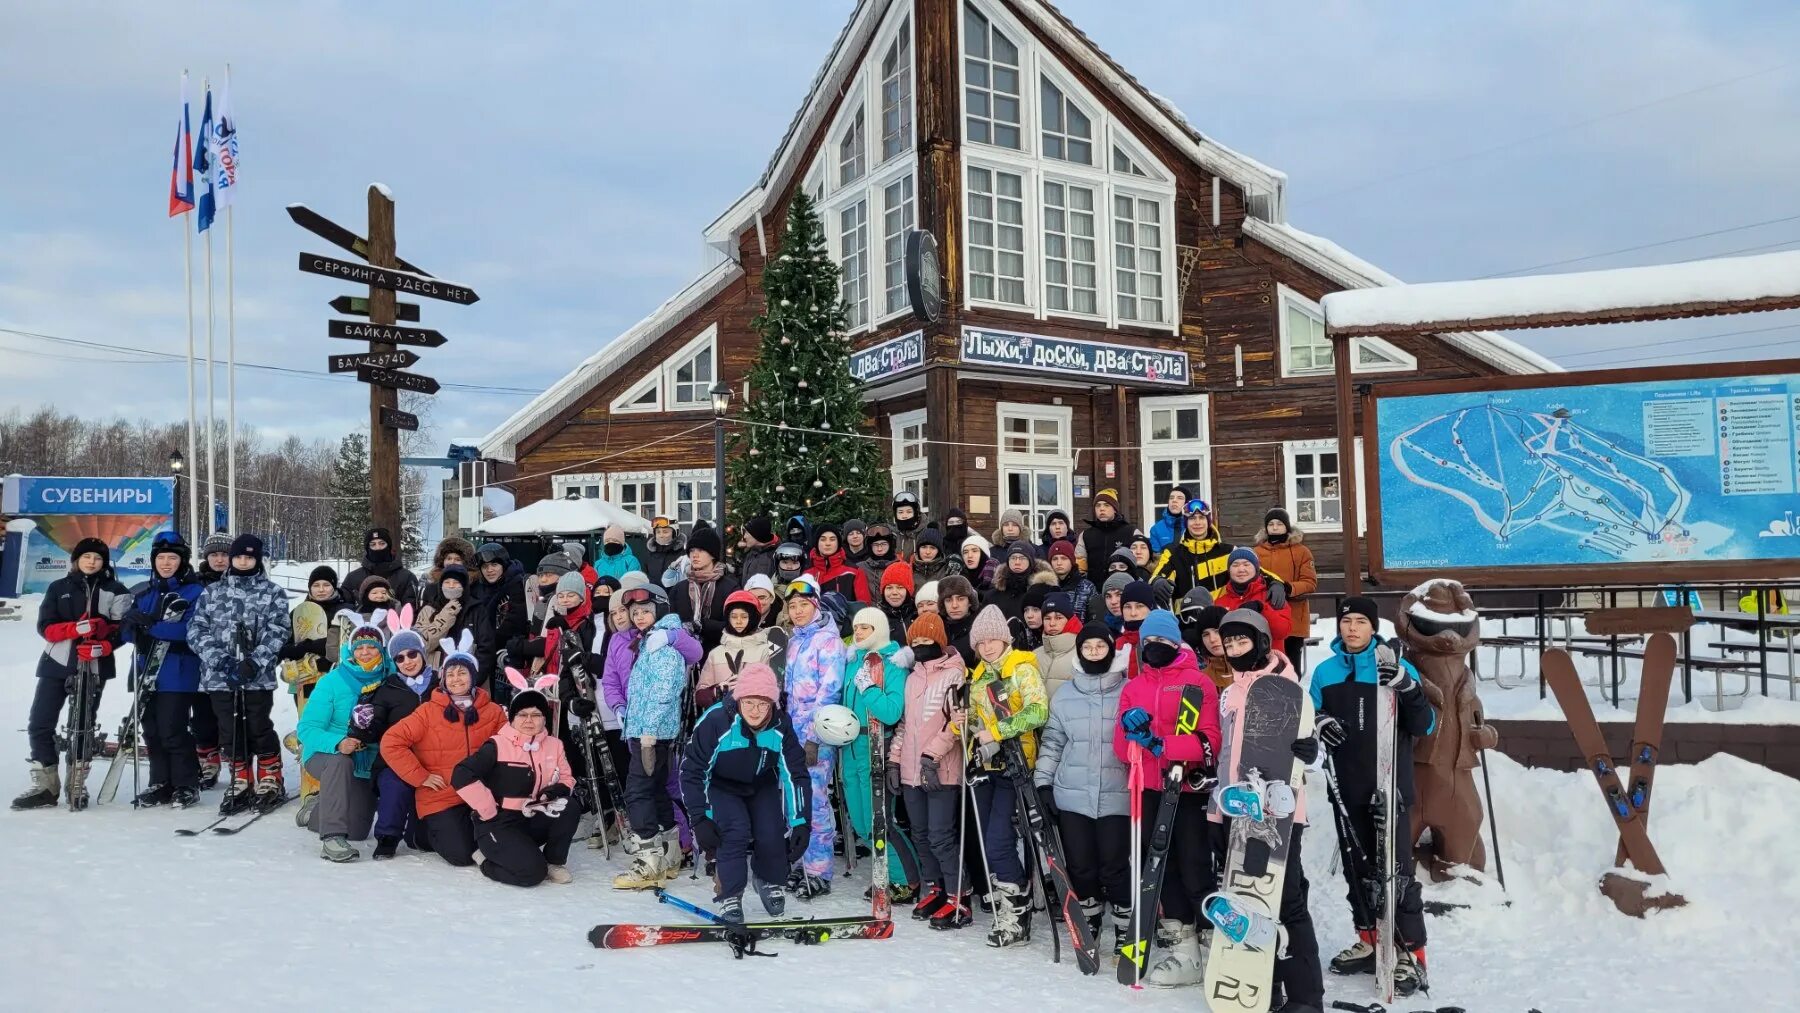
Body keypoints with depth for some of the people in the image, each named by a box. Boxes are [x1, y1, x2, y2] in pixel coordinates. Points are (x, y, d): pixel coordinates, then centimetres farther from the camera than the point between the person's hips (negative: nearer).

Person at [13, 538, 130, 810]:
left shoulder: (115, 591, 5)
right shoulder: (58, 588, 8)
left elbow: (122, 629, -1)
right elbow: (45, 627, 0)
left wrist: (103, 647, -19)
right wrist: (76, 628, -18)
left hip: (94, 667, -2)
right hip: (56, 664, 2)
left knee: (84, 725, 5)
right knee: (39, 723, -3)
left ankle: (76, 785, 14)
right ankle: (45, 785, 7)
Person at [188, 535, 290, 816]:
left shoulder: (273, 593, 3)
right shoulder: (213, 593, 12)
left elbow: (277, 633, -4)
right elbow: (196, 629, 7)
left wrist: (255, 661, -16)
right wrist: (216, 657, -9)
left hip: (258, 677, -3)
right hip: (219, 676, 3)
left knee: (259, 729, -1)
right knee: (230, 732, 8)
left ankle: (270, 782, 14)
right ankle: (240, 785, 20)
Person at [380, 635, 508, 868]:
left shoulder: (493, 712, 1)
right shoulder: (429, 711, -6)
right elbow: (391, 743, -9)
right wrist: (421, 777, -11)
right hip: (440, 798, -3)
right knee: (462, 855, -13)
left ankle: (468, 830, 24)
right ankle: (429, 832, 19)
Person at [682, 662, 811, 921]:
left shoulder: (782, 726, -22)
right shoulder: (715, 721, -32)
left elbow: (796, 775, -13)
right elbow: (691, 771, -23)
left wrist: (800, 822, -17)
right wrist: (701, 819, -24)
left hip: (762, 787, 3)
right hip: (721, 786, -2)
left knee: (772, 836, -14)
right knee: (736, 831, -25)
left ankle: (771, 883, 18)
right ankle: (729, 897, -5)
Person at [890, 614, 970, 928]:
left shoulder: (954, 674, -6)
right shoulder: (912, 677, 17)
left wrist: (932, 755, -18)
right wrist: (894, 758, 14)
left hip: (941, 771, -7)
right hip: (911, 771, 7)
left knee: (940, 837, -9)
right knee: (920, 835, 12)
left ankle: (958, 899, 0)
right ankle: (933, 890, 25)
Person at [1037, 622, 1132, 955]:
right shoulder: (1064, 693, 7)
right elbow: (1052, 741, 11)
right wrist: (1043, 782, 4)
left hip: (1117, 796, -2)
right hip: (1072, 795, 3)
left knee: (1115, 866, -1)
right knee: (1080, 865, 7)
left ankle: (1126, 932, 15)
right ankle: (1088, 929, 24)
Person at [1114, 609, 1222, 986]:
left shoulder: (1198, 682, -3)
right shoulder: (1133, 688, 12)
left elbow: (1209, 740, -14)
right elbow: (1122, 750, 6)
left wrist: (1164, 745, -26)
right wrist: (1130, 728, -16)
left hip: (1190, 789, -6)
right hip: (1149, 790, 6)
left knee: (1195, 870, -3)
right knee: (1163, 867, 11)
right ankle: (1184, 948, 21)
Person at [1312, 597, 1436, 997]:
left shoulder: (1396, 667, -4)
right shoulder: (1325, 672, 8)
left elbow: (1425, 726, -8)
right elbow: (1311, 717, 17)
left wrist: (1407, 688, -25)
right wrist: (1320, 724, -7)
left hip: (1390, 786, -4)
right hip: (1348, 788, 5)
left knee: (1396, 868, -6)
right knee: (1356, 866, 13)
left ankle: (1411, 952, 2)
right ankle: (1369, 942, 26)